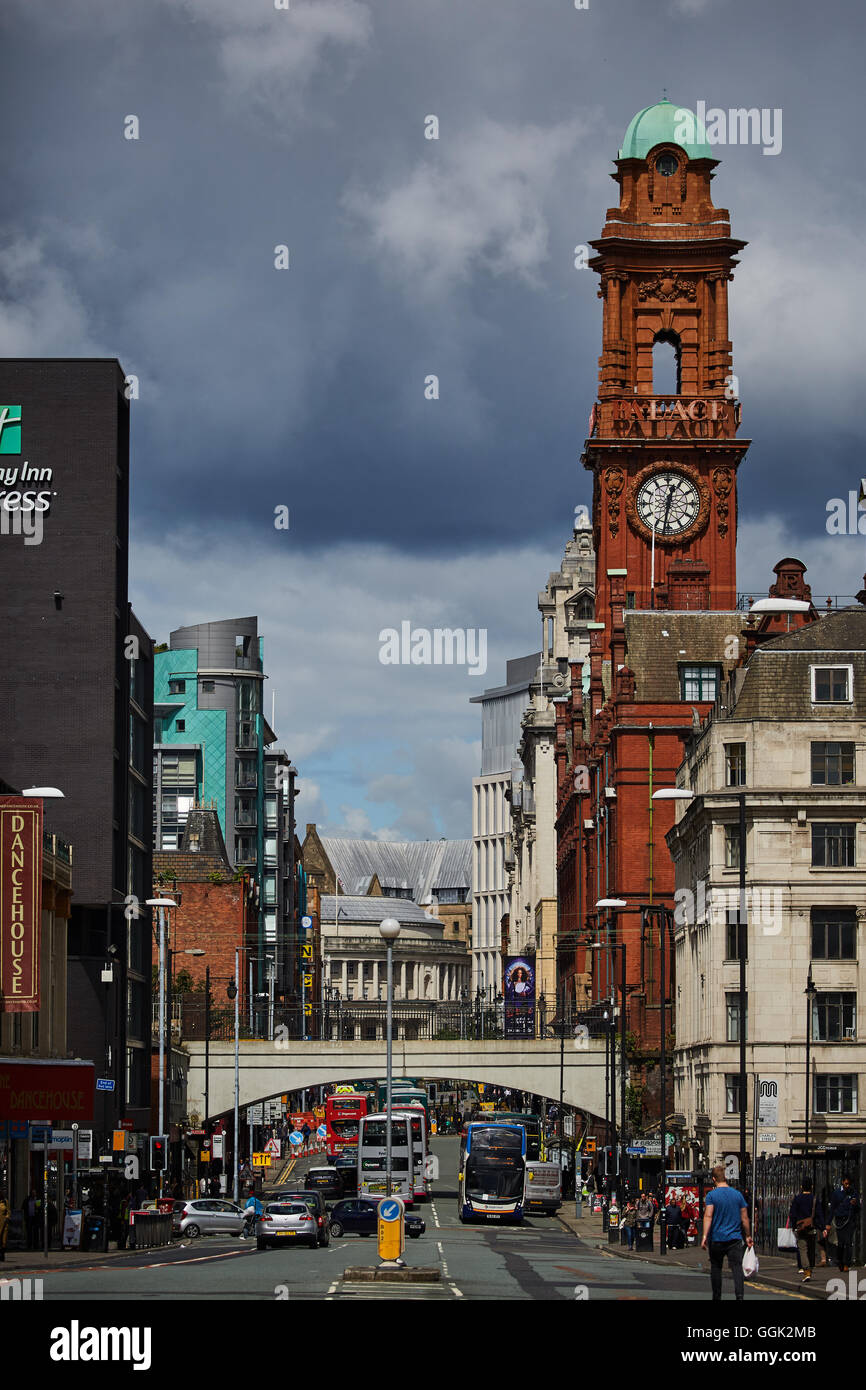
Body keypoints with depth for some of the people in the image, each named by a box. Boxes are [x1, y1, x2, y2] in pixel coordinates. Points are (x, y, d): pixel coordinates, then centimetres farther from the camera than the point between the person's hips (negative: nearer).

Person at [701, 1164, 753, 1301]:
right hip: (735, 1238, 1)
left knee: (716, 1268, 13)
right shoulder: (737, 1194, 4)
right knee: (737, 1267, -5)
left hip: (717, 1238, -1)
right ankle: (739, 1296, -21)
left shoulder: (712, 1195, -5)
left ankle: (716, 1297, 19)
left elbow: (708, 1216, -15)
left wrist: (705, 1236, -18)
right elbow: (744, 1218, 6)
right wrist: (748, 1236, 17)